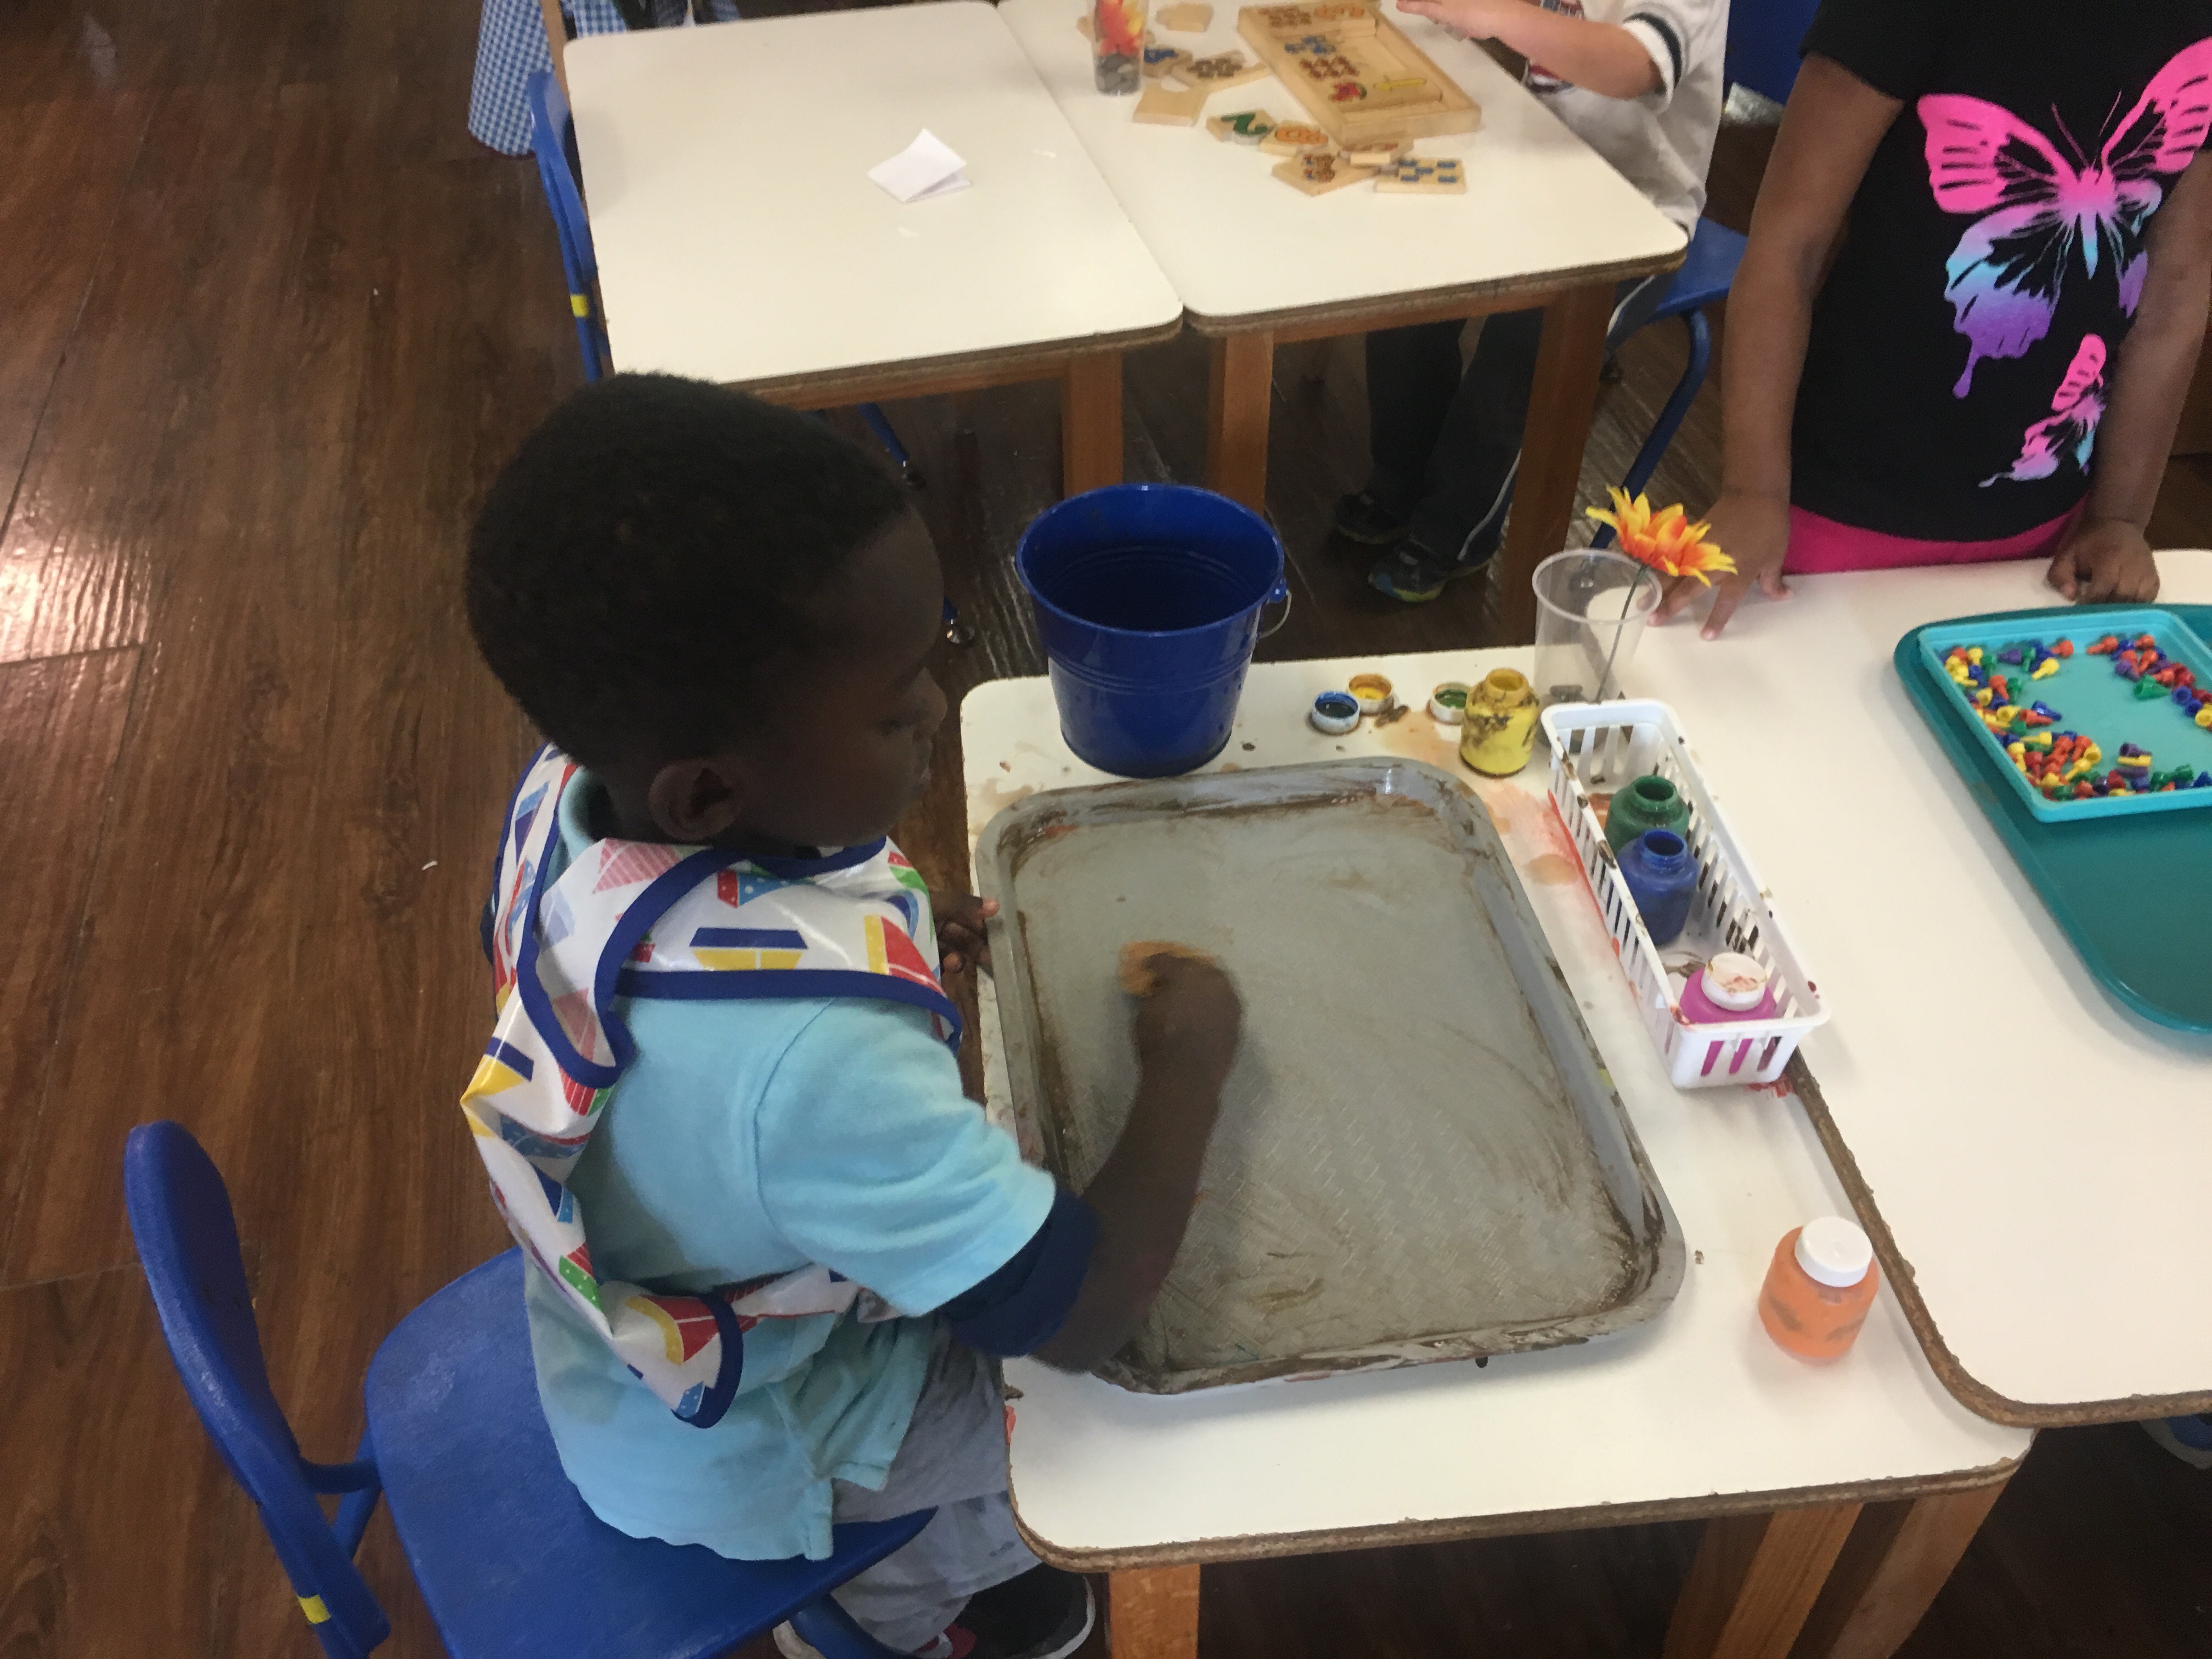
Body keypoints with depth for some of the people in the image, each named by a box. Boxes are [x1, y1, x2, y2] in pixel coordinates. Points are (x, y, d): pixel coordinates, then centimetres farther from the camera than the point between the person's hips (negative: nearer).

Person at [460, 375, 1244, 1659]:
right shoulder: (812, 1055, -46)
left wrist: (888, 941, -5)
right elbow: (1087, 1314, -35)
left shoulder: (568, 793, -22)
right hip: (740, 1449, -6)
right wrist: (1192, 1056, -22)